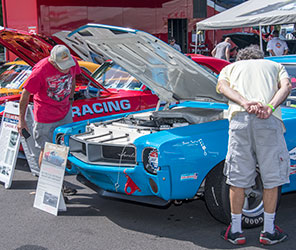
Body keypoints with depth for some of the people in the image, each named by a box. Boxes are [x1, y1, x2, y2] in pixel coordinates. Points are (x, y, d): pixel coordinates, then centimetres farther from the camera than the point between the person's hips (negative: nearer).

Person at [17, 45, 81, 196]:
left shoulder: (72, 62, -12)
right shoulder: (41, 70, -27)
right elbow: (25, 94, -18)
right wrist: (21, 120, -14)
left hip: (65, 112, 6)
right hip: (45, 116, -6)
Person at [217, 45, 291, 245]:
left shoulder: (231, 67, 31)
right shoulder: (275, 66, 31)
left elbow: (222, 86, 8)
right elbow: (285, 86, 9)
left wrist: (245, 103, -7)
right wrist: (270, 107, -7)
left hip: (240, 118, 1)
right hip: (269, 120, 0)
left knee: (237, 179, 8)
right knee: (272, 178, 11)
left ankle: (236, 231, 17)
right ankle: (269, 231, 19)